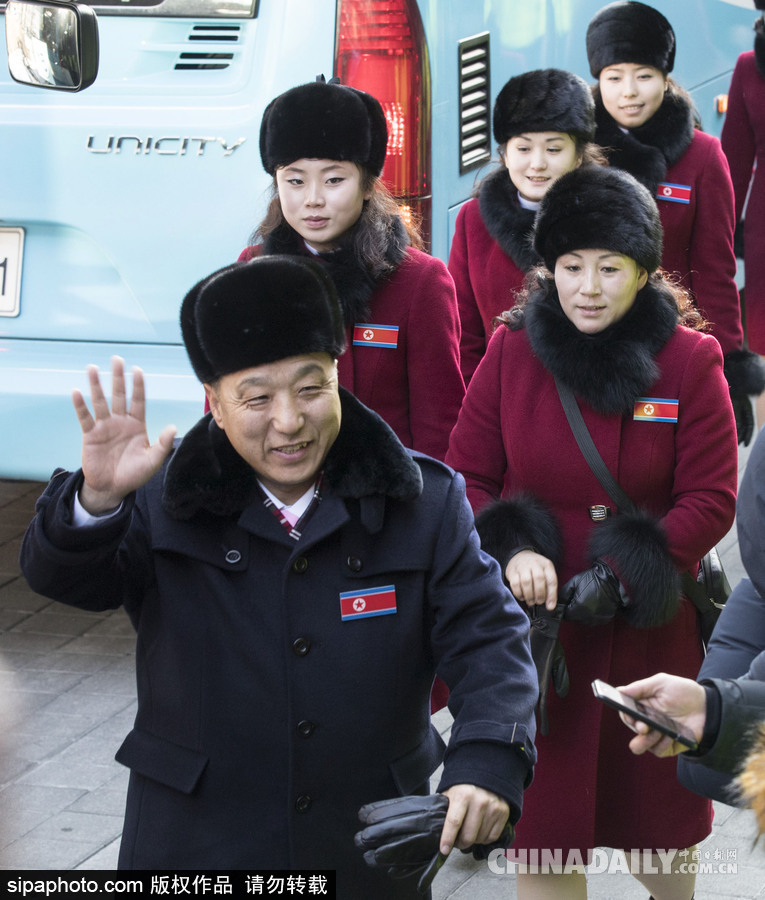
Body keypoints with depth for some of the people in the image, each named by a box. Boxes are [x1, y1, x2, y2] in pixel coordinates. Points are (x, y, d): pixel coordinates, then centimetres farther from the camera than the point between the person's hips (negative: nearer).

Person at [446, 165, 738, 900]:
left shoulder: (689, 360, -6)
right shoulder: (510, 351, -3)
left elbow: (711, 501, -6)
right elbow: (465, 475, 1)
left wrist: (620, 577, -17)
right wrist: (511, 551, -17)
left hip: (648, 633, 0)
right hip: (533, 628, 1)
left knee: (657, 816, 15)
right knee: (542, 825, 6)